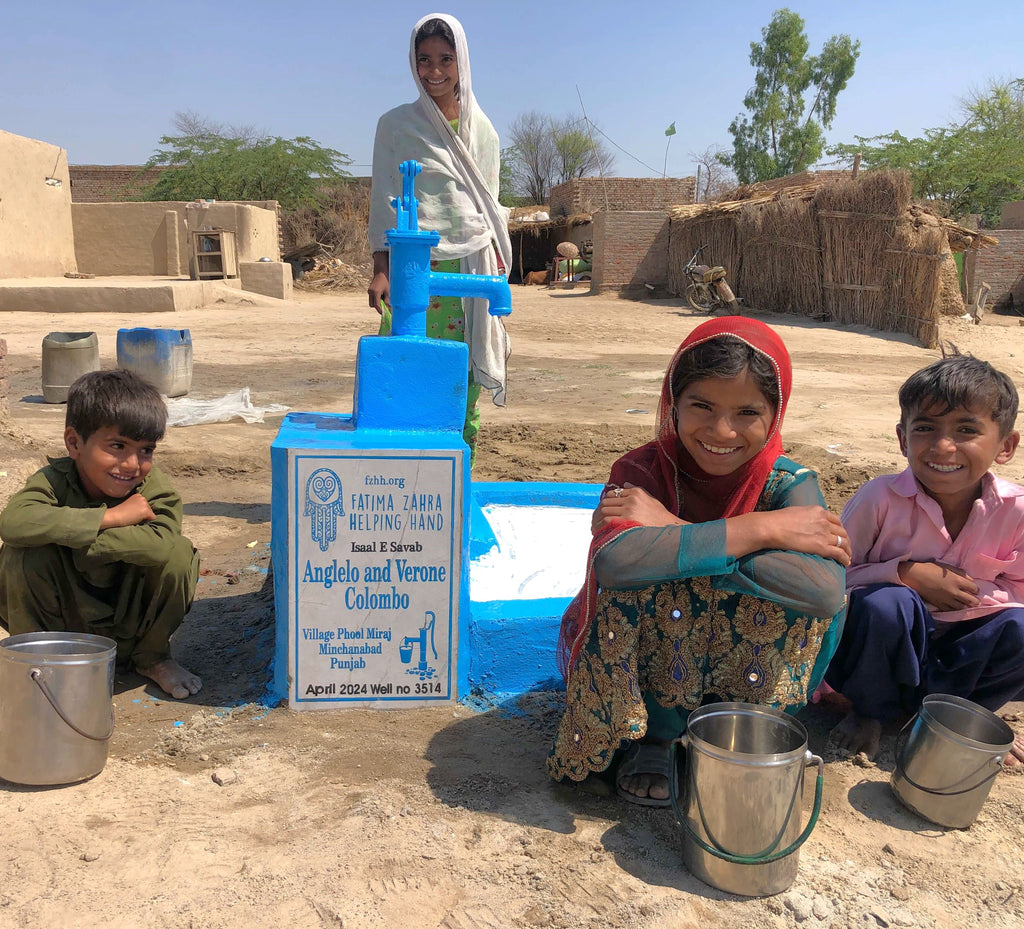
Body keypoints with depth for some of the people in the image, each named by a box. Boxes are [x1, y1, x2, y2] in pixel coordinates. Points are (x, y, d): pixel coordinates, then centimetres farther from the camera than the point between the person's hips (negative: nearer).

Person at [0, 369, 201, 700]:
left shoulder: (154, 486, -19)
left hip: (132, 620, 1)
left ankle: (151, 657, 1)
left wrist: (74, 537, -37)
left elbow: (160, 543, -40)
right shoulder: (53, 481, -21)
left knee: (178, 553, -26)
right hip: (66, 621, -1)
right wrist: (111, 517, -41)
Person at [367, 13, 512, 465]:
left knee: (465, 385, 0)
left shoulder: (482, 129, 16)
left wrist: (498, 269, 12)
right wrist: (381, 269, -7)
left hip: (472, 265, 3)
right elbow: (384, 200, 3)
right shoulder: (396, 125, 7)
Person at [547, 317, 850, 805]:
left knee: (810, 599, -26)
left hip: (741, 671, 1)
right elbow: (615, 559, -46)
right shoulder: (642, 472, -22)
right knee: (642, 576, -33)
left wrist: (675, 532, -37)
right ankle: (654, 735, -6)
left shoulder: (787, 485, -17)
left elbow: (826, 589, -39)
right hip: (644, 666, -1)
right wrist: (760, 530, -39)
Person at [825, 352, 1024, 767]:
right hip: (884, 642, -2)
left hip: (956, 649, 3)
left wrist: (968, 592, -22)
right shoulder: (881, 497, -19)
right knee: (885, 602, -34)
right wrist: (906, 574, -27)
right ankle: (870, 711, -5)